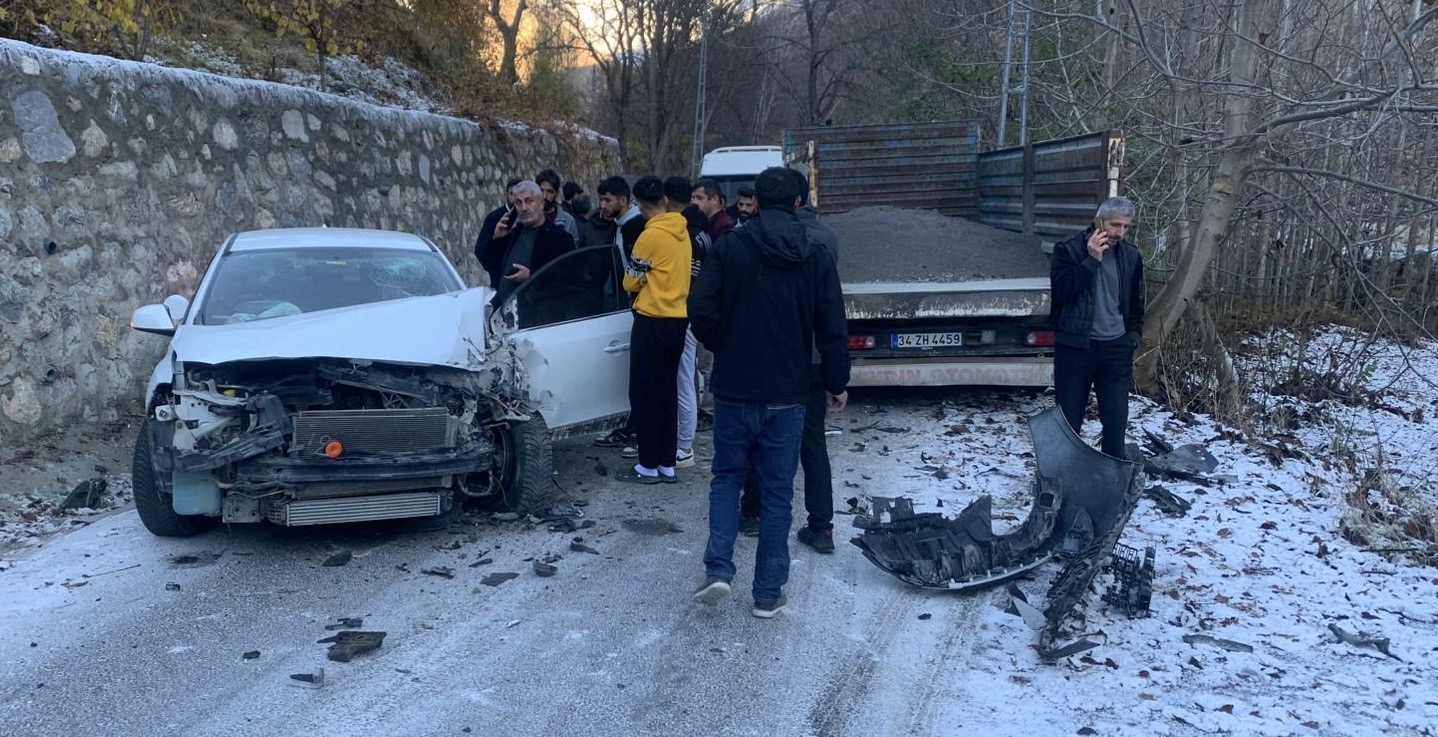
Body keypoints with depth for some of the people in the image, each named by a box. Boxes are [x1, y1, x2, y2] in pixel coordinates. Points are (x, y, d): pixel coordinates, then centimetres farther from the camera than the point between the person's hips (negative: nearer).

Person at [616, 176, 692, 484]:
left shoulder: (651, 235, -14)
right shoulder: (681, 231, 7)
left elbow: (631, 282, -5)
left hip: (653, 320, -7)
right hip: (678, 317, 7)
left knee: (644, 393, 1)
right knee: (666, 391, 12)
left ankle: (649, 466, 5)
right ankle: (667, 464, 16)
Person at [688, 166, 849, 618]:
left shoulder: (729, 248, -4)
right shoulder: (815, 257, -1)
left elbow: (700, 310, -10)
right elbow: (831, 329, -2)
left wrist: (721, 347, 9)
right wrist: (837, 384, 10)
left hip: (734, 390, 0)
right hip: (787, 394, 1)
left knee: (727, 476, 16)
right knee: (777, 491, 8)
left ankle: (718, 568, 1)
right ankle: (768, 593, 13)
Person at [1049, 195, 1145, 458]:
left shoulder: (1131, 255, 5)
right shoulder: (1067, 249, -7)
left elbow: (1136, 300, 18)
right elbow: (1059, 292, -19)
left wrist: (1134, 333, 7)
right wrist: (1091, 260, -21)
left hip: (1116, 348, 3)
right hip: (1075, 346, -3)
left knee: (1116, 419, 6)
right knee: (1068, 419, 3)